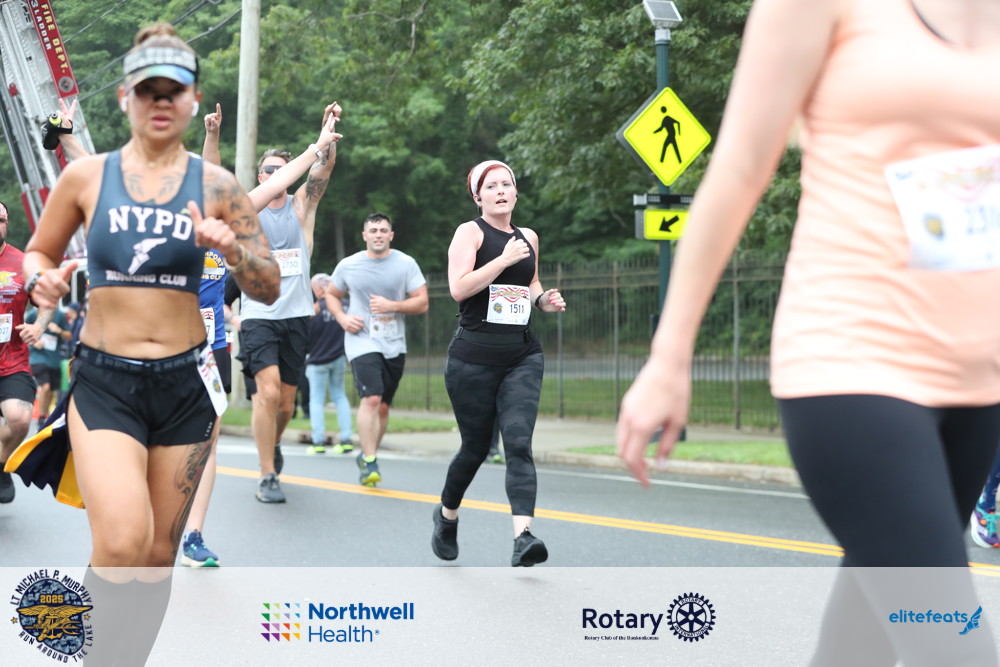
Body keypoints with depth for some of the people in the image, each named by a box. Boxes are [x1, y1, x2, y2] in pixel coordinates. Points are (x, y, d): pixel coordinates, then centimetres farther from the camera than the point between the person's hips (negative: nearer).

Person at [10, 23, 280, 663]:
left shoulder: (218, 187, 2)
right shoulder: (85, 176, 1)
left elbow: (270, 289, 4)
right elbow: (38, 251, 14)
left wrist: (232, 248, -17)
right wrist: (42, 280, -9)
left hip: (185, 383, 2)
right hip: (104, 382, -2)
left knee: (159, 555, 9)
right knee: (121, 543, -23)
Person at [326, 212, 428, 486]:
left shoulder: (406, 264, 2)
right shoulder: (348, 265, 3)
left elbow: (422, 302, 0)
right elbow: (332, 295, 17)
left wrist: (392, 305, -15)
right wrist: (342, 318, -2)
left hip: (394, 345, 3)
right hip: (362, 342, -3)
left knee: (383, 406, 10)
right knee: (371, 398, -21)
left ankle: (367, 457, 26)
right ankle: (369, 460, -18)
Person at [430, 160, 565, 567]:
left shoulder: (528, 238, 14)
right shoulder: (470, 232, -2)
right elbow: (458, 288, -15)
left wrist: (542, 299, 9)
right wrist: (503, 259, -20)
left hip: (522, 355, 3)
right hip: (474, 358, -3)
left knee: (519, 443, -15)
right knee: (476, 448, 7)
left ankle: (523, 538, -26)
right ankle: (447, 515, 37)